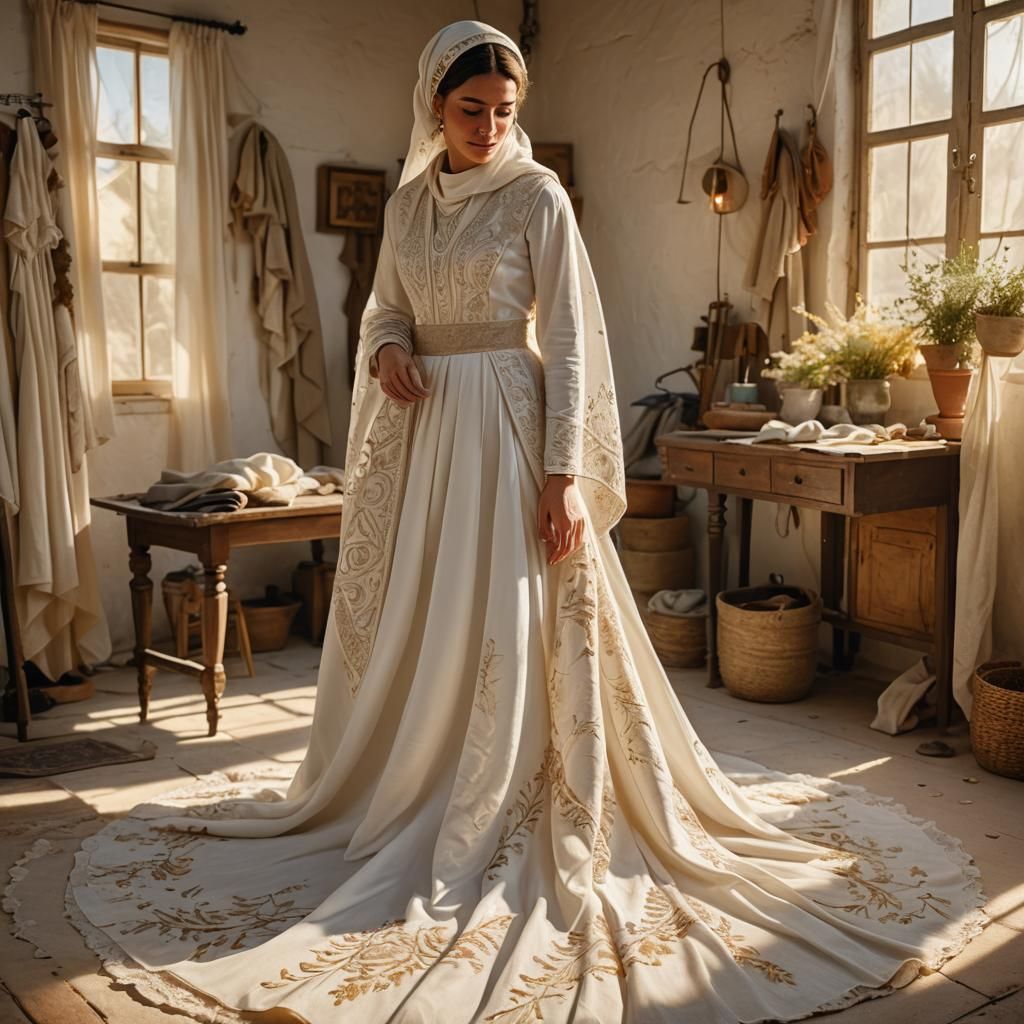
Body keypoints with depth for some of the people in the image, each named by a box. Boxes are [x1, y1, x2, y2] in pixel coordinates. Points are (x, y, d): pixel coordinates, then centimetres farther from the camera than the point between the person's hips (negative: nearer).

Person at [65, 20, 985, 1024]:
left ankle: (496, 836, 9)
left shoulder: (538, 196, -4)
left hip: (509, 425, -5)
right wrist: (385, 349, -6)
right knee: (417, 622, 11)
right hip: (424, 430, 6)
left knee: (508, 626, -4)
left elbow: (569, 340, -9)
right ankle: (409, 802, 30)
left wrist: (565, 473, -16)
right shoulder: (407, 202, 12)